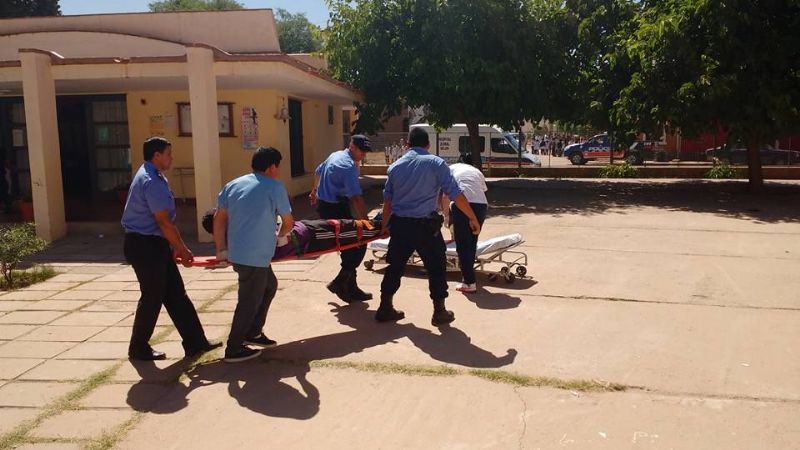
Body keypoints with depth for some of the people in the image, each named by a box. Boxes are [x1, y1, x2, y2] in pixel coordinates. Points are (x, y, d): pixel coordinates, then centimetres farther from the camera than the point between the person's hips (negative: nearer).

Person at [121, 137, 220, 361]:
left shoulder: (155, 177, 14)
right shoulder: (151, 182, -20)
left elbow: (166, 219, 16)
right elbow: (163, 222, -19)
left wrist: (178, 246, 16)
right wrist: (182, 249, -11)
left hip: (155, 244, 10)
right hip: (145, 246, -10)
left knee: (176, 294, 9)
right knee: (152, 298, 2)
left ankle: (195, 343, 14)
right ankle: (139, 348, 18)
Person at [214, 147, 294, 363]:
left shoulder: (233, 185, 11)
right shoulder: (275, 187, -6)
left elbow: (219, 219, 9)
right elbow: (288, 222, 2)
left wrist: (221, 250, 13)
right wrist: (281, 236, 23)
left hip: (236, 253, 8)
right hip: (255, 256, -8)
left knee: (269, 286, 25)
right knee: (249, 302, 4)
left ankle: (253, 332, 31)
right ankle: (233, 350, 11)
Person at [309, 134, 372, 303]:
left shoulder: (335, 155, 12)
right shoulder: (348, 165, -20)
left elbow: (318, 171, 29)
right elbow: (356, 197, -28)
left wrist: (315, 191, 46)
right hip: (335, 209, -10)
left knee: (349, 247, 12)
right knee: (358, 244, -6)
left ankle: (351, 288, 16)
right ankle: (339, 283, -1)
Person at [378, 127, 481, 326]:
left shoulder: (395, 166, 9)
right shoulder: (435, 163, -4)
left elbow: (387, 199, 13)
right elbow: (456, 194, -9)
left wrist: (385, 225, 23)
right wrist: (473, 219, -2)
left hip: (399, 224, 4)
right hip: (425, 225, -4)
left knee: (395, 266, 16)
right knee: (436, 267, 10)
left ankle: (385, 308, 22)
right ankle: (440, 312, 14)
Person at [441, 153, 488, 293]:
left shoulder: (452, 168, 23)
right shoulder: (477, 171, 31)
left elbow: (445, 196, 15)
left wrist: (446, 215, 26)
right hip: (481, 204, 4)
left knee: (462, 245, 4)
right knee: (472, 243, 18)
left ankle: (469, 283, 3)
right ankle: (468, 275, 30)